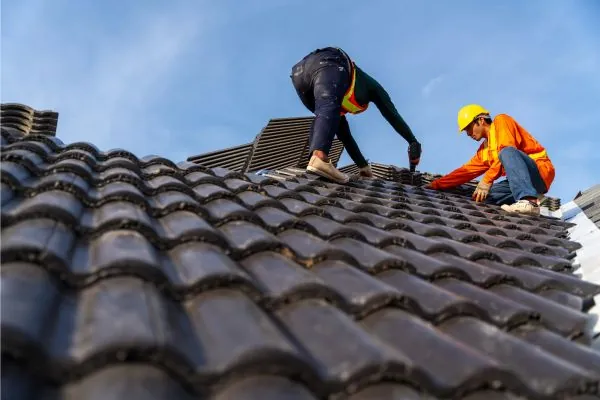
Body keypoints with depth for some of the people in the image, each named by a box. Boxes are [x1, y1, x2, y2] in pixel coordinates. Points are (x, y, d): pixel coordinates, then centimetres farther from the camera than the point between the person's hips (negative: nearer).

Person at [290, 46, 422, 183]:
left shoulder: (341, 104, 43)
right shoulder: (371, 85, 35)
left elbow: (343, 132, 43)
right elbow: (391, 113, 27)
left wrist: (363, 165, 44)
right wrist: (413, 142, 28)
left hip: (299, 71, 6)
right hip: (327, 64, -6)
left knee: (324, 116, 19)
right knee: (329, 110, -27)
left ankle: (314, 159, -5)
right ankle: (319, 158, -55)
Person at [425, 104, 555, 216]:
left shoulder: (501, 121, -1)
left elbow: (507, 150, -17)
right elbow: (466, 171, 21)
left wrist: (487, 180, -21)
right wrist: (436, 184, 16)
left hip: (540, 172, -7)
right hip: (523, 180, 7)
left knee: (507, 152, -33)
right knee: (483, 196, -7)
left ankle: (529, 201, -44)